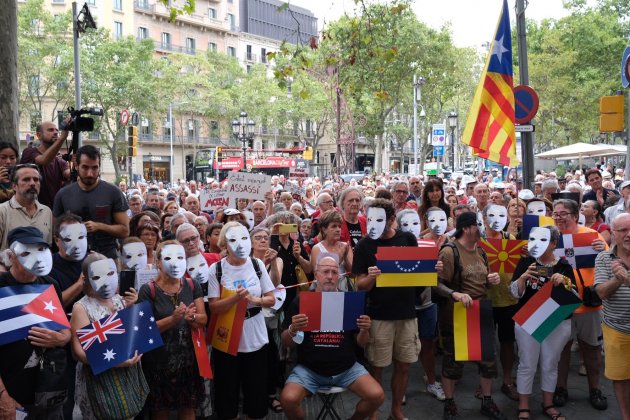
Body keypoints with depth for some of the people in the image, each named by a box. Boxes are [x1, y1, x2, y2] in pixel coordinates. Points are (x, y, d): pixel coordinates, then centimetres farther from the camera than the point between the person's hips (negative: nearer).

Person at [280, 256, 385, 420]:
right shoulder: (301, 301, -2)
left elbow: (361, 343, 7)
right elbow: (286, 343, 0)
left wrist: (365, 330, -14)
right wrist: (293, 329, -21)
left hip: (347, 368, 2)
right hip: (309, 369, -2)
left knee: (377, 396, -18)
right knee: (288, 400, -27)